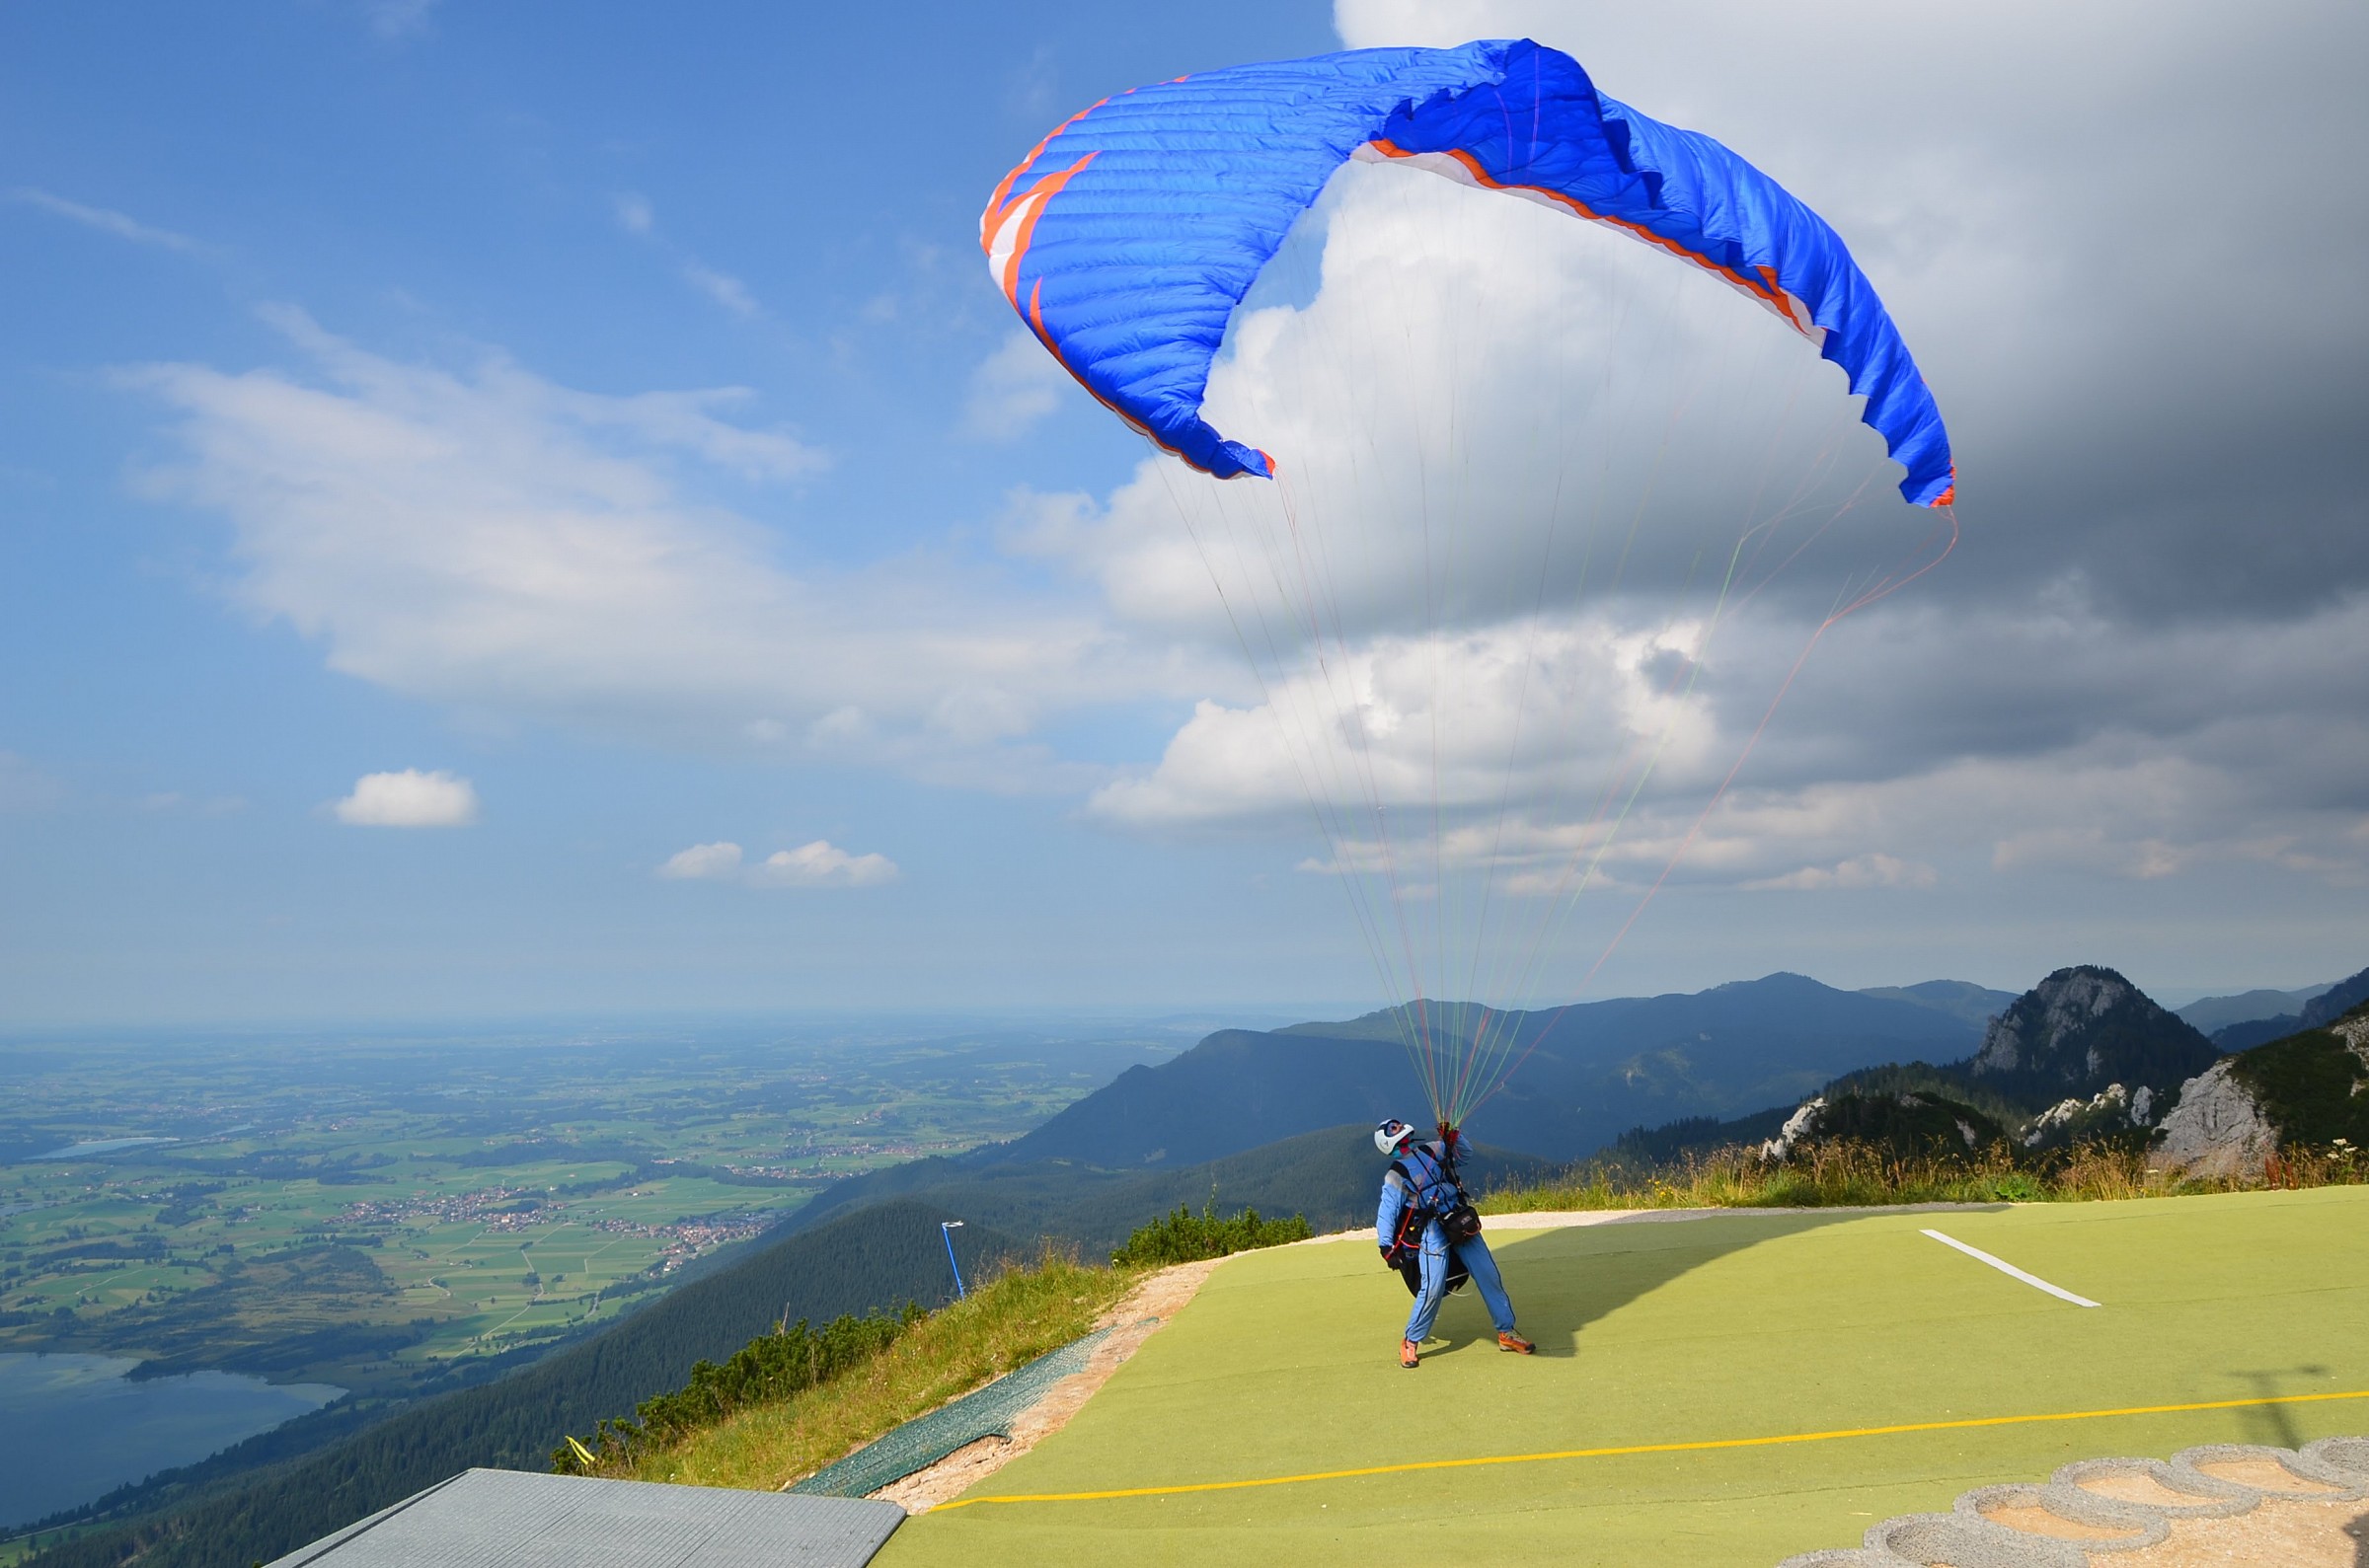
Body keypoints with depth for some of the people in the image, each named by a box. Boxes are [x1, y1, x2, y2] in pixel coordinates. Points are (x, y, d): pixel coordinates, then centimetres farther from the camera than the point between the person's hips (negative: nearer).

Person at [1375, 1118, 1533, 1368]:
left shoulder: (1433, 1149, 9)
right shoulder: (1396, 1175, -6)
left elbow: (1463, 1151, 21)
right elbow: (1386, 1213, -9)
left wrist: (1452, 1136, 0)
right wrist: (1387, 1248, -16)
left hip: (1462, 1222, 5)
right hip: (1432, 1231, -5)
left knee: (1489, 1275, 5)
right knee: (1433, 1288, -14)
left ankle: (1506, 1333, 19)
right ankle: (1410, 1343, 5)